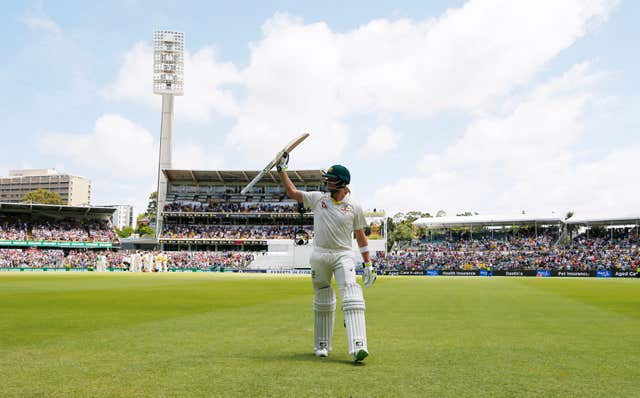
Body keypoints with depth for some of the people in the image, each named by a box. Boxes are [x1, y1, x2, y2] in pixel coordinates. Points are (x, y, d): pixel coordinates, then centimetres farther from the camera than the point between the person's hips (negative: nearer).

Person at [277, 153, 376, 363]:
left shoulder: (355, 208, 2)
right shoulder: (318, 198, 6)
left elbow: (361, 237, 6)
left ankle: (358, 347, -27)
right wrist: (282, 169, 4)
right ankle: (321, 345, 24)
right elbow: (292, 191, 11)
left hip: (344, 255, -2)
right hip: (319, 255, 2)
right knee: (322, 301, 11)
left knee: (352, 298, -20)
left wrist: (368, 264, 4)